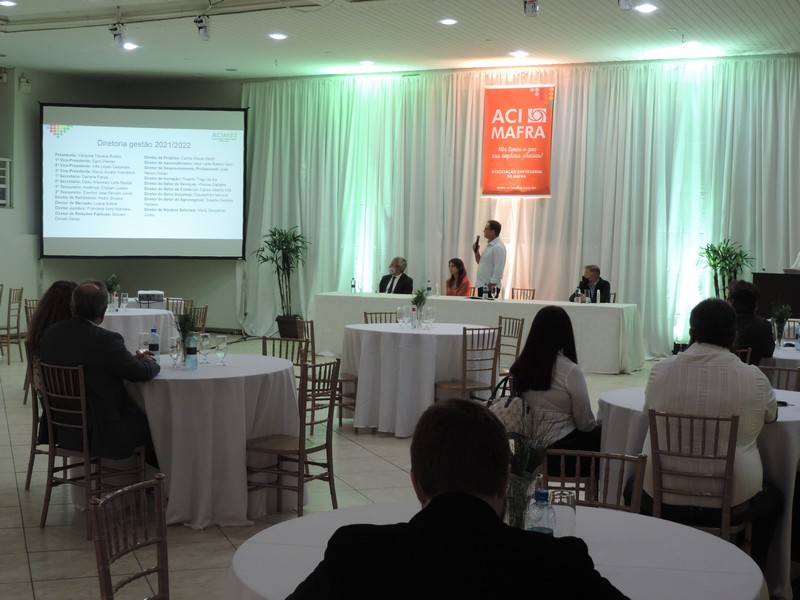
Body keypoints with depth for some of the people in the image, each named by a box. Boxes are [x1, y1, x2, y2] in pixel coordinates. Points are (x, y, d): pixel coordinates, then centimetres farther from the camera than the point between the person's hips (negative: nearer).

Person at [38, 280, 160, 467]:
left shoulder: (49, 333, -3)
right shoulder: (105, 339, -24)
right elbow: (142, 373, -16)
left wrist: (132, 359, 9)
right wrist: (149, 361, 8)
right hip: (101, 434, -8)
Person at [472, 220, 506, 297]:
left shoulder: (498, 247, -15)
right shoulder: (489, 245, 16)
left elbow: (498, 270, -20)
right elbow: (481, 263, 25)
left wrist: (491, 286, -20)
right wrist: (476, 251, 9)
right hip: (482, 285, 9)